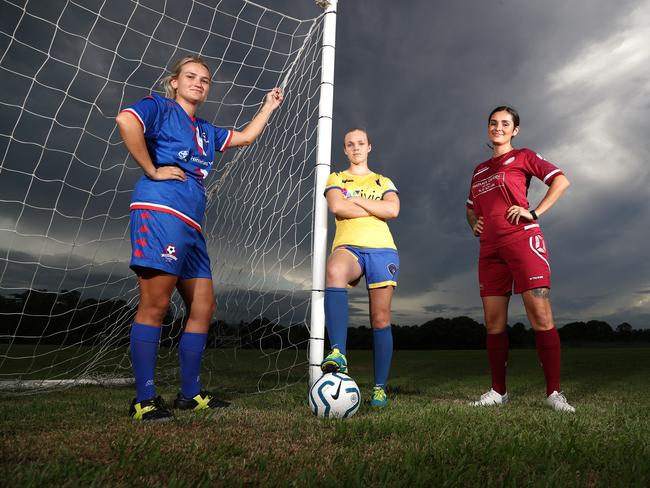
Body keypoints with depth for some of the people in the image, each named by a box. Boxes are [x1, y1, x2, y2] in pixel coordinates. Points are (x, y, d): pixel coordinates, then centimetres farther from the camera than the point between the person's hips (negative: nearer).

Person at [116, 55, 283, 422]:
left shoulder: (206, 131, 29)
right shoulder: (160, 107, 7)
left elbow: (245, 137, 39)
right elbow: (126, 120, -14)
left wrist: (268, 107, 44)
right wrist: (152, 170, -12)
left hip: (191, 226, 8)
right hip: (160, 210, -8)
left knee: (203, 308, 5)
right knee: (155, 305, -11)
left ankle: (190, 394, 15)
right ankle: (144, 400, -2)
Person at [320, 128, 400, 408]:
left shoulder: (384, 182, 22)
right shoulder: (335, 179, 19)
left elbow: (393, 210, 0)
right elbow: (337, 207, -4)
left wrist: (355, 199, -1)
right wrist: (375, 209, 1)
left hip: (381, 249, 2)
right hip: (348, 246, -2)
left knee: (381, 319, -3)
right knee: (335, 271, -39)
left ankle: (380, 388, 7)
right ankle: (338, 355, -43)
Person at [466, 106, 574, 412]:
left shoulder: (522, 157, 9)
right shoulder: (480, 169, 24)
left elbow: (561, 180, 0)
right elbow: (470, 207, 34)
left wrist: (535, 213, -10)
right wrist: (473, 224, 13)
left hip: (522, 238, -5)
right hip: (490, 248, 5)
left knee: (540, 315, -11)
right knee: (493, 322, 3)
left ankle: (554, 393, -4)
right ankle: (498, 391, 12)